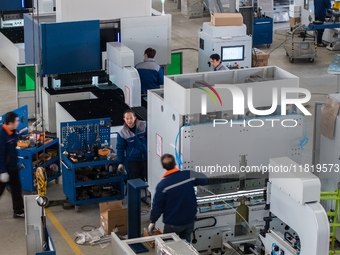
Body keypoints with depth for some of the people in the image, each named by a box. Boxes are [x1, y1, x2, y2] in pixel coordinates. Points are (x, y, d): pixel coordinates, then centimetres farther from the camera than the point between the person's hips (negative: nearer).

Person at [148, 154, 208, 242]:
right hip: (189, 220, 4)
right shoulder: (189, 175, -12)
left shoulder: (162, 185, -22)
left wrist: (152, 222, 2)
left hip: (173, 223, -4)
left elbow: (157, 206, -13)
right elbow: (205, 179, 8)